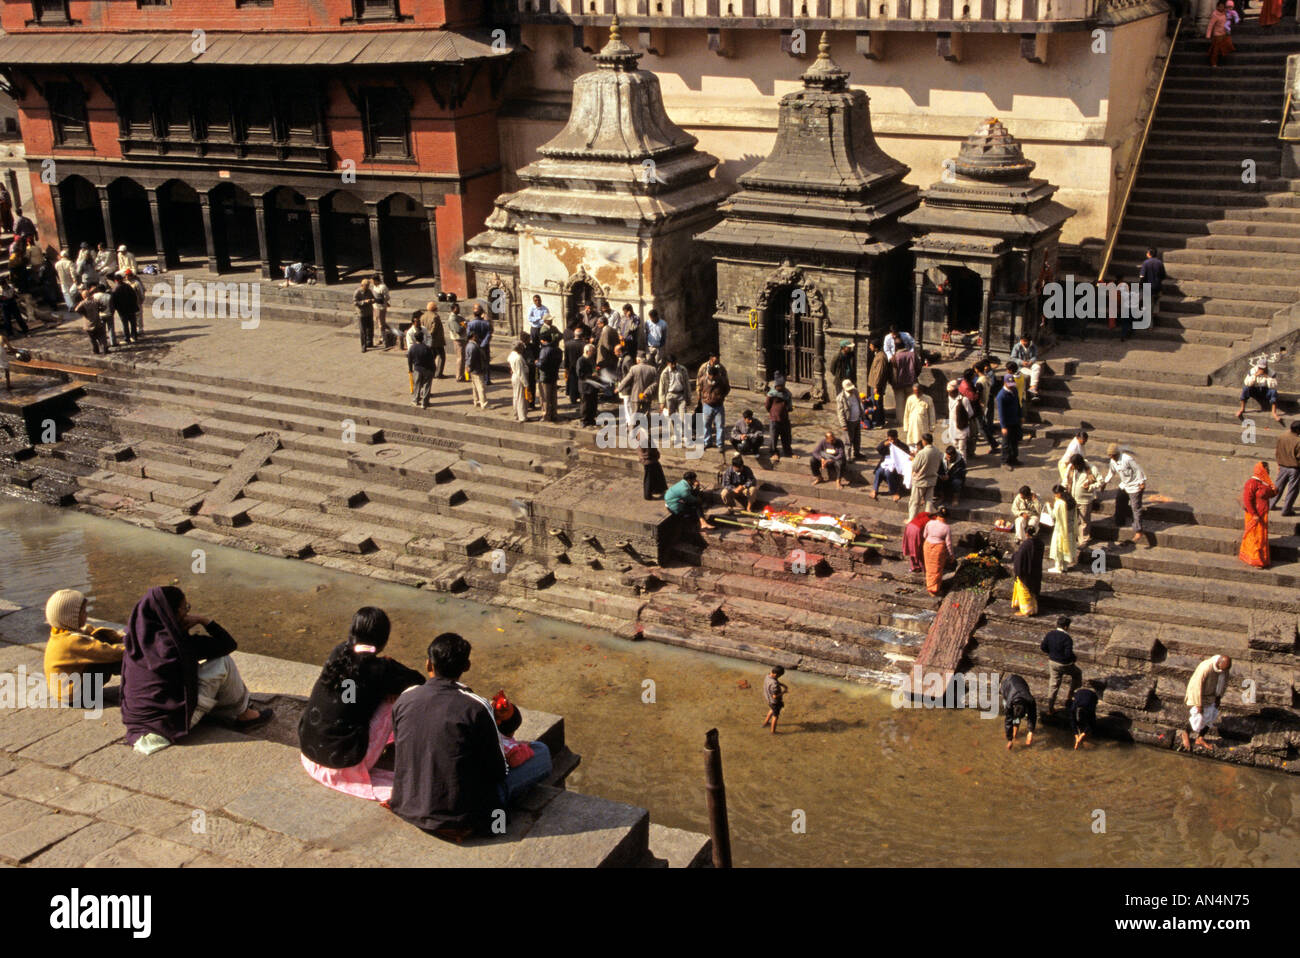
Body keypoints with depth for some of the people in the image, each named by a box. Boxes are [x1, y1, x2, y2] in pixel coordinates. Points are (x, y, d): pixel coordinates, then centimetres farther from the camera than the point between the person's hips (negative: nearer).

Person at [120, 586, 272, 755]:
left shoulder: (137, 634, 1)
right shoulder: (175, 643, -20)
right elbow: (228, 644, -10)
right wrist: (203, 620, -3)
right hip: (172, 723, -8)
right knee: (223, 663, -4)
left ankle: (233, 714, 27)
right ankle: (243, 714, 15)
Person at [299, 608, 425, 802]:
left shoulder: (338, 653, 2)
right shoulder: (381, 669, -14)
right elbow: (419, 683, 4)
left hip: (308, 750, 6)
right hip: (344, 764, -6)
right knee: (391, 698, 6)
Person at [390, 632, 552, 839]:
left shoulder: (404, 700, -6)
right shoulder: (476, 708, -20)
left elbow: (403, 753, 9)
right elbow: (498, 772, -11)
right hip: (458, 819, -6)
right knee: (541, 752, 7)